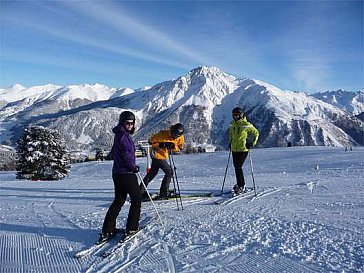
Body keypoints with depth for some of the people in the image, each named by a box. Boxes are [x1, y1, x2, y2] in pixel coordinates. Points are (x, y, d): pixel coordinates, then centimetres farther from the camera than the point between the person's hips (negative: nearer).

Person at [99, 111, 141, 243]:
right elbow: (127, 154, -21)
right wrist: (133, 167, -8)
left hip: (117, 173, 9)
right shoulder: (123, 135, -15)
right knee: (136, 199, 7)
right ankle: (131, 228, 12)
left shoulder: (119, 135, 14)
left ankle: (107, 230, 15)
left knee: (118, 201, 16)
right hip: (126, 174, -9)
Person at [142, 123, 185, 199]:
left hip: (163, 156, 7)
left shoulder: (180, 138, -9)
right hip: (157, 155, -7)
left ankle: (141, 191, 30)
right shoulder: (163, 134, -24)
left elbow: (179, 148, -1)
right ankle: (163, 194, -3)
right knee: (169, 172, -11)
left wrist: (173, 146, -22)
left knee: (152, 173, 16)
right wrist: (160, 145, -29)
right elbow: (151, 141, -15)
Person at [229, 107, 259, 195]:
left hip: (243, 149, -6)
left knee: (238, 167, -12)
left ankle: (240, 186, -3)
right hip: (234, 149, 6)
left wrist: (252, 143, -6)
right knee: (236, 167, 11)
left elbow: (256, 133, 1)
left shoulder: (246, 125, -9)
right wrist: (230, 142, 18)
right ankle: (242, 184, 26)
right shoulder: (232, 124, 9)